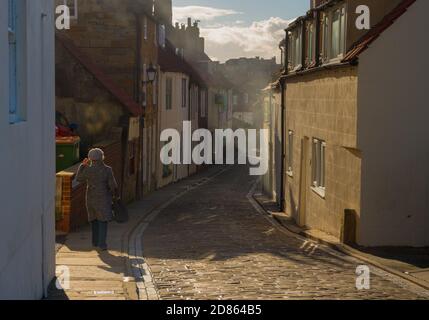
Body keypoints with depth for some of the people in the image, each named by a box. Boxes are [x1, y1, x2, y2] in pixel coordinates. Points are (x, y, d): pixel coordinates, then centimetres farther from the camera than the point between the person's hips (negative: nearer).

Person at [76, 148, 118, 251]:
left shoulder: (88, 169, -8)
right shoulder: (107, 170, -11)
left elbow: (79, 179, 9)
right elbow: (113, 185, -10)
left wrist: (83, 165, 16)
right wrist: (115, 194, 9)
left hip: (91, 199, 3)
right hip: (103, 199, -2)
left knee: (94, 220, 19)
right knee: (103, 221, 1)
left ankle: (95, 242, 25)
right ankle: (102, 244, -9)